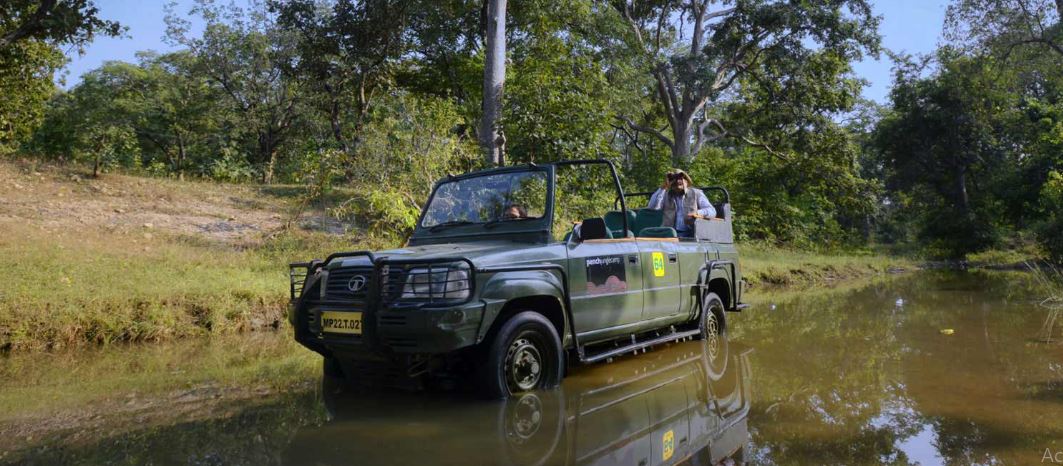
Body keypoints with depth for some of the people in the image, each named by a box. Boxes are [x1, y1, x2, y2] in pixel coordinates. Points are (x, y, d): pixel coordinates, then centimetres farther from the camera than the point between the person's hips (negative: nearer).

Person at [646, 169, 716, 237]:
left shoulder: (696, 193, 13)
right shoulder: (665, 195, 16)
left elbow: (712, 211, 4)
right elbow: (652, 208, -1)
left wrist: (698, 213, -18)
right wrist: (662, 188, -1)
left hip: (689, 234, -1)